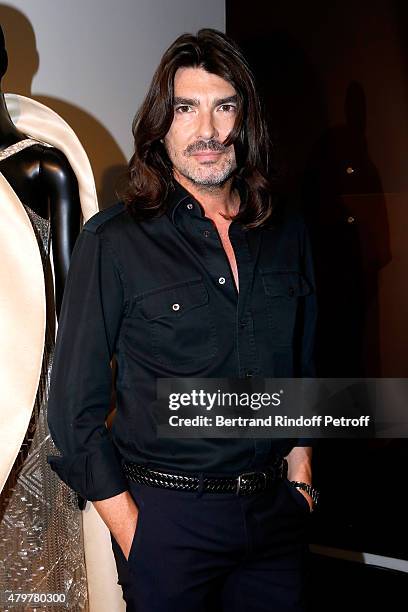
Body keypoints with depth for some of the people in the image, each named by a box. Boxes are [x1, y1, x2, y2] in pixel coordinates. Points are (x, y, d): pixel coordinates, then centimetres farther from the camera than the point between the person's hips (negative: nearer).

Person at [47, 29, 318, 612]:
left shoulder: (287, 234, 4)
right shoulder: (114, 241, -9)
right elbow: (74, 406, -7)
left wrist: (299, 471, 8)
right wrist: (129, 530, -9)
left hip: (277, 512, 4)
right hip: (168, 516, -4)